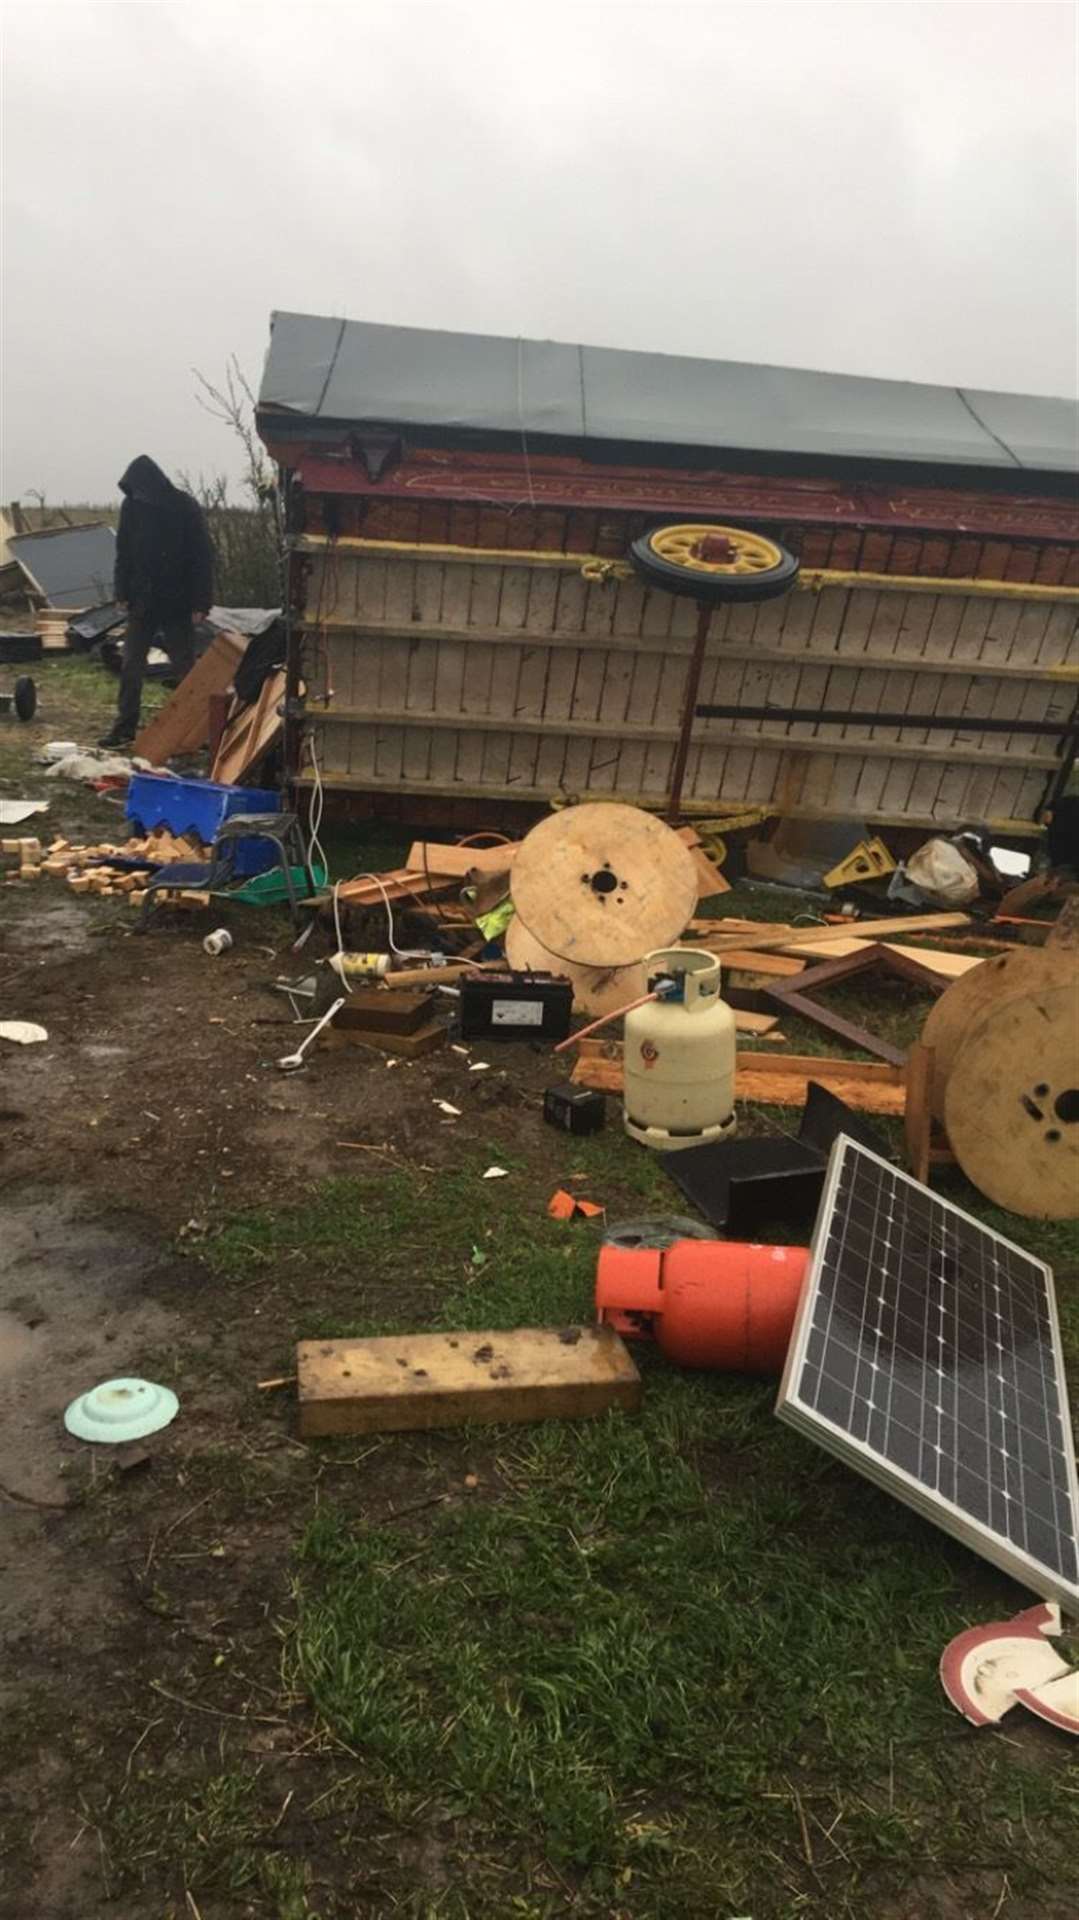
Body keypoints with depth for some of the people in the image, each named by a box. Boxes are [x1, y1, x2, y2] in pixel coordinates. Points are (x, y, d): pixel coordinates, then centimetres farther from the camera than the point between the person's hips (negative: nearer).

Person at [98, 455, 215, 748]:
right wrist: (123, 592, 5)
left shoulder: (186, 508, -12)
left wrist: (200, 602, -14)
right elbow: (123, 551, 9)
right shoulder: (131, 505, 0)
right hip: (141, 601, 4)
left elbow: (203, 558, -11)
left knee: (186, 668, 4)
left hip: (177, 603, -4)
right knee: (131, 666, 4)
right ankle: (125, 727, 11)